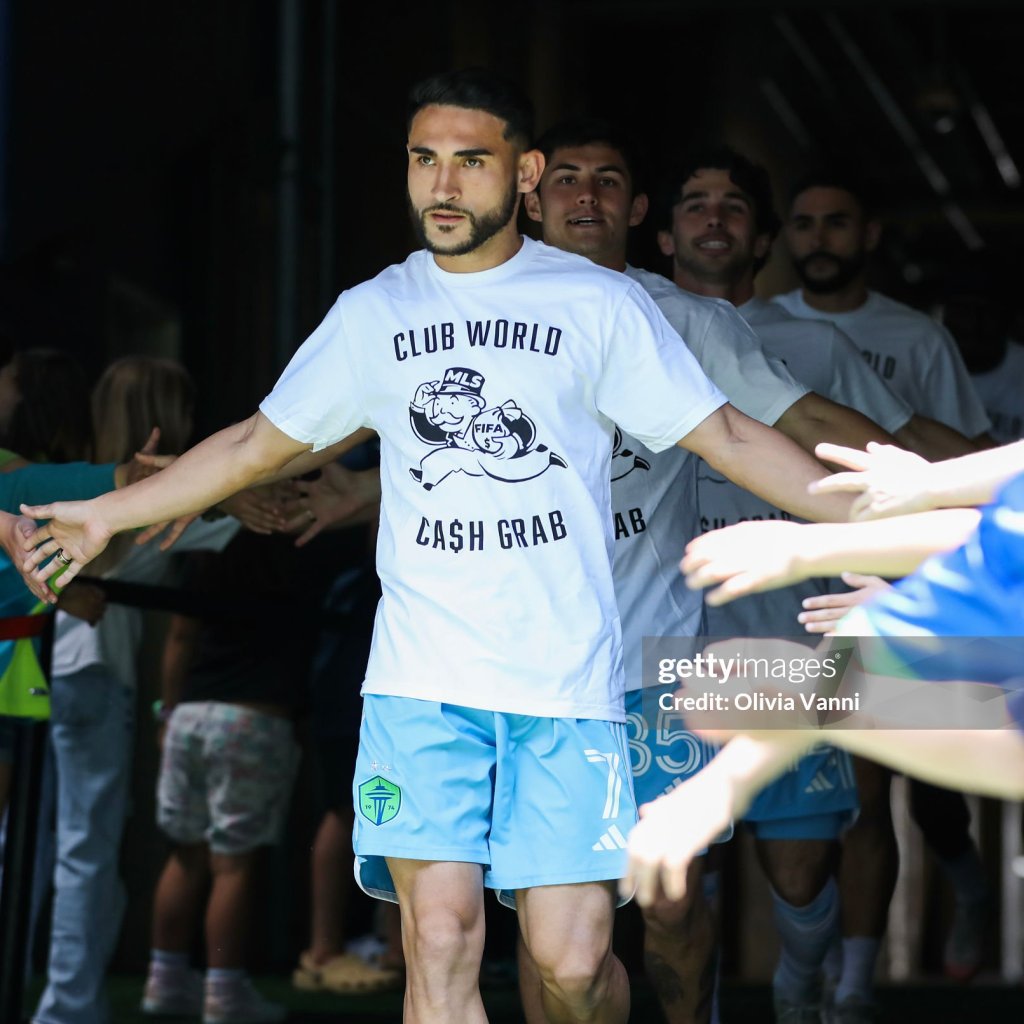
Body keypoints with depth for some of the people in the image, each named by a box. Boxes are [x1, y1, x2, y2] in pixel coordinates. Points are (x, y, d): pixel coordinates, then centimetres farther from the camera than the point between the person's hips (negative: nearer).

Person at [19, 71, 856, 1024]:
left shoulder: (600, 304, 5)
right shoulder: (371, 314, 12)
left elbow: (726, 437, 5)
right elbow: (260, 442, 22)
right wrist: (107, 514, 22)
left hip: (566, 677, -1)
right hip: (422, 681, 2)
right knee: (439, 938, -11)